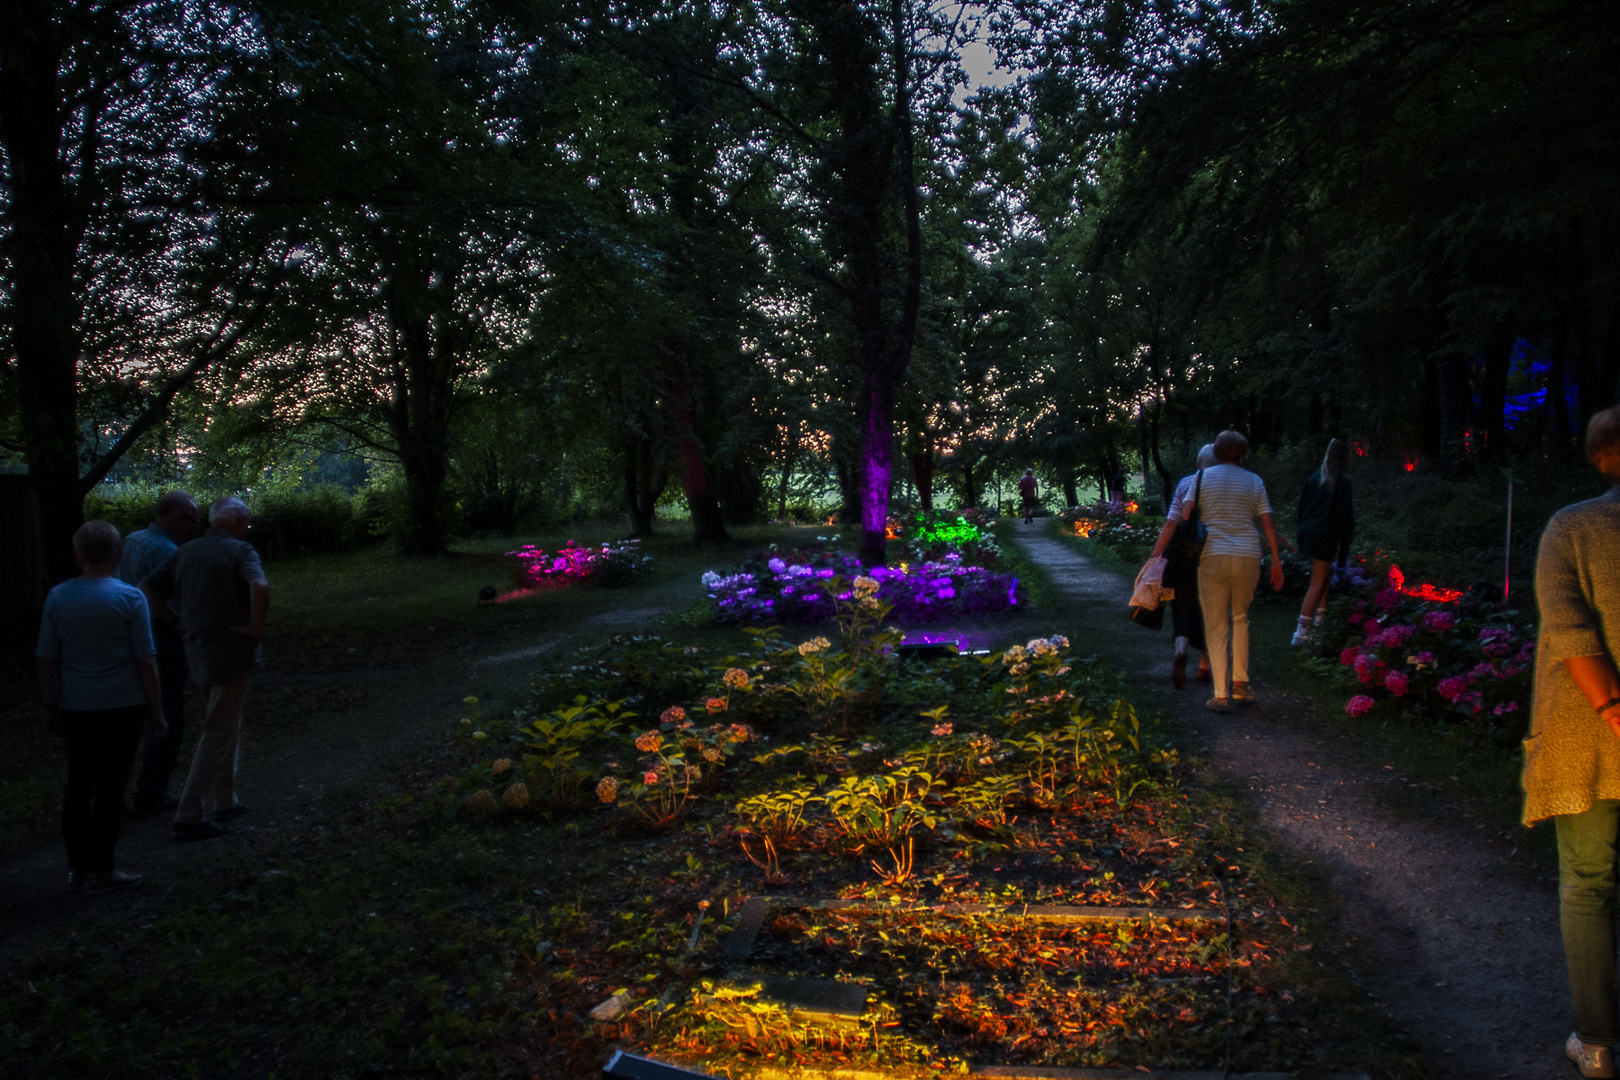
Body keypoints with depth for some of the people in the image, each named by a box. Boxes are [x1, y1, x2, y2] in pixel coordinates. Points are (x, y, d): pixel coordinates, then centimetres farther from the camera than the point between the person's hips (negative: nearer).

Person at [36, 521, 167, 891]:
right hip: (121, 706, -4)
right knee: (110, 786, 2)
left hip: (75, 708, 4)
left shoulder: (58, 597, 2)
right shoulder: (129, 598, -9)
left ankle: (77, 868, 19)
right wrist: (156, 711, -1)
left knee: (78, 786, 13)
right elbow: (145, 661, -8)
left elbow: (45, 660, 5)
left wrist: (51, 707, 15)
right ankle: (101, 869, 6)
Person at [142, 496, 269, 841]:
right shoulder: (239, 550, -12)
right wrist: (257, 626, -18)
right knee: (217, 734, -2)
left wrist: (175, 620, 11)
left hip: (198, 653, 8)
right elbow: (259, 587, -30)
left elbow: (148, 586, 10)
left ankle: (225, 802, 30)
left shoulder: (186, 552, 10)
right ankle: (188, 818, -1)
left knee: (227, 726, 22)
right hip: (231, 654, -7)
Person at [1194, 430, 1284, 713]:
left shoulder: (1202, 478, 4)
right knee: (1240, 619, 21)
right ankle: (1240, 684, 17)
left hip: (1213, 556, -2)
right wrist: (1277, 561, 7)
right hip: (1248, 557, 2)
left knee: (1216, 627, 3)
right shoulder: (1254, 482, 8)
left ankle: (1221, 695, 1)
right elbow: (1268, 522, 3)